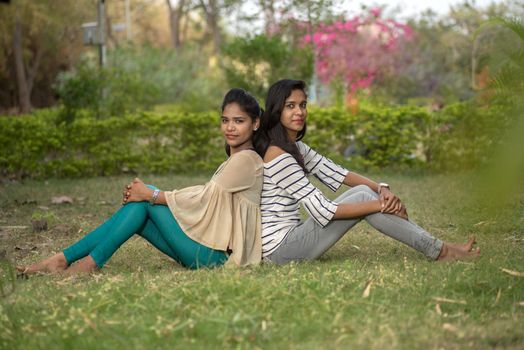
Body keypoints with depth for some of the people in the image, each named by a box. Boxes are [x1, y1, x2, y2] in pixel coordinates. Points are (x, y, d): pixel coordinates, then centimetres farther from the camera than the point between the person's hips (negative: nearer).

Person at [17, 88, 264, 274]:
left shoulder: (246, 159, -9)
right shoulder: (234, 160, 21)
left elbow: (203, 198, -15)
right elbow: (205, 199, 12)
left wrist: (151, 194, -11)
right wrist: (148, 195, 1)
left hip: (216, 253, -9)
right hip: (209, 249, 9)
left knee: (146, 200, -12)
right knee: (139, 205, -3)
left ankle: (92, 261, -12)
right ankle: (63, 259, -9)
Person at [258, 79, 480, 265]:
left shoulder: (296, 148, 13)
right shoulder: (278, 156, -19)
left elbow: (335, 174, 9)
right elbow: (322, 210, -22)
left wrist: (381, 189, -9)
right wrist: (380, 205, -17)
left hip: (289, 240, 9)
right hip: (280, 249, -9)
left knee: (363, 191, -1)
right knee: (362, 197, -14)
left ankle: (436, 247, -2)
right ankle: (438, 251, -7)